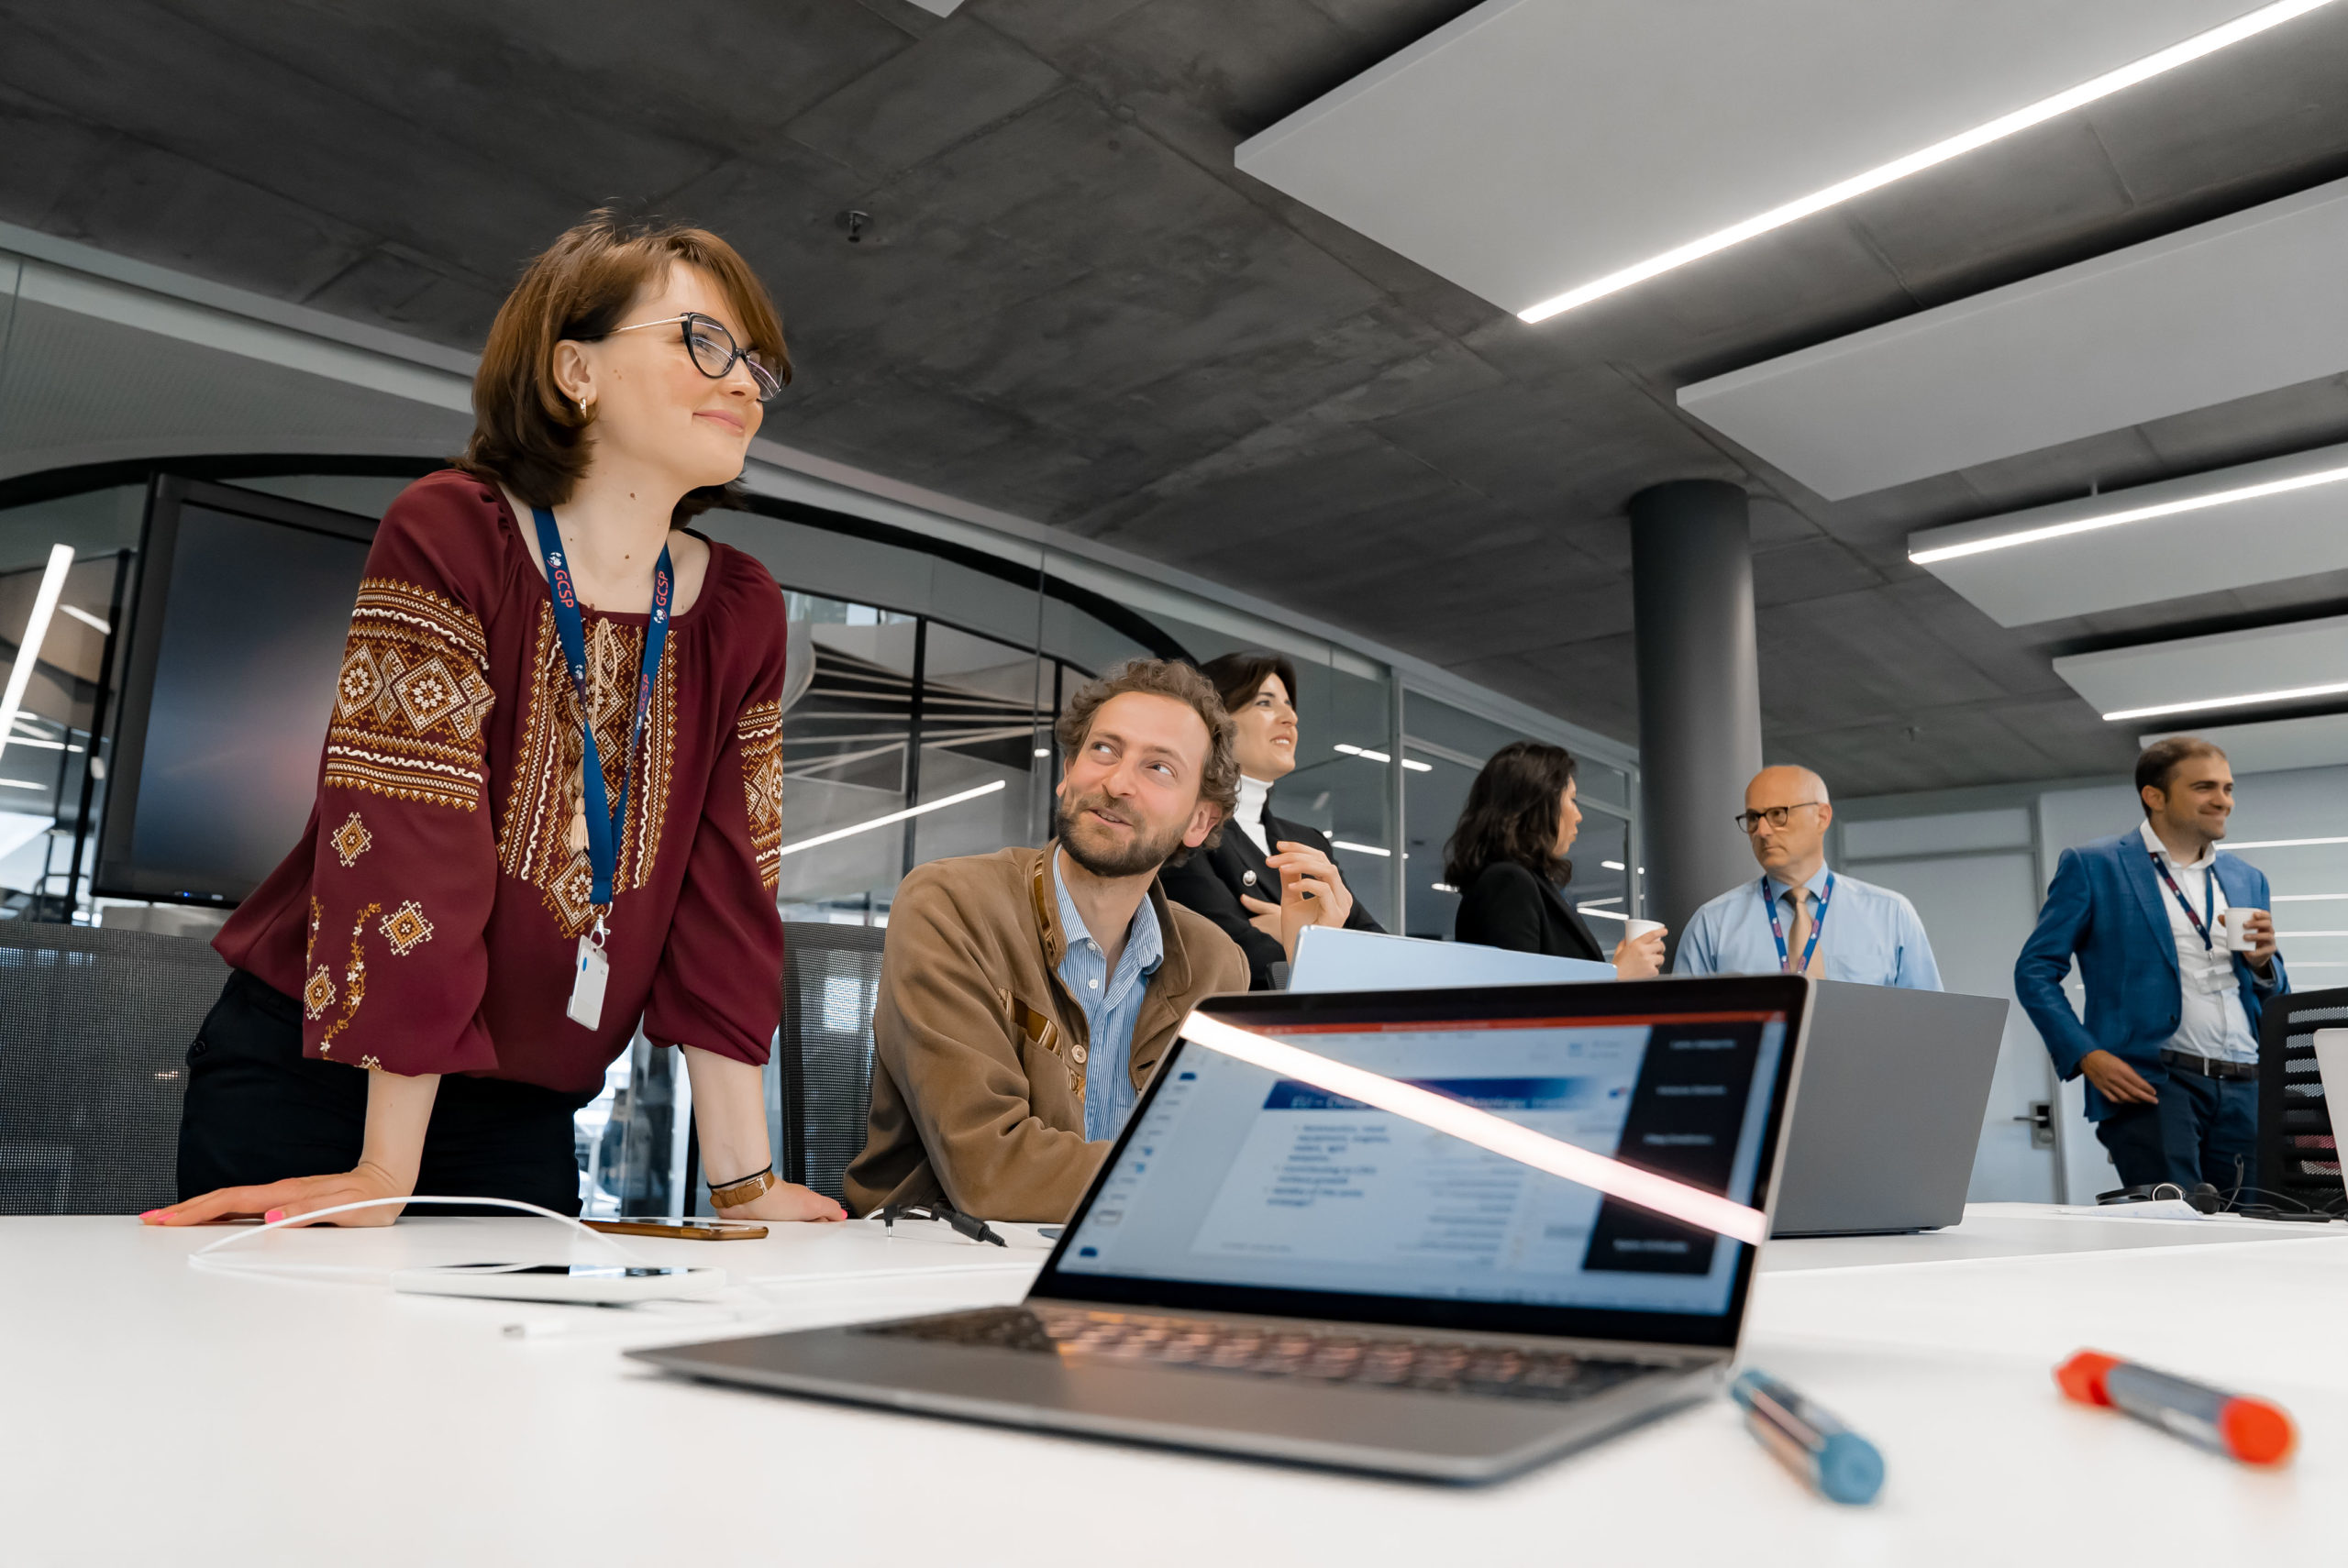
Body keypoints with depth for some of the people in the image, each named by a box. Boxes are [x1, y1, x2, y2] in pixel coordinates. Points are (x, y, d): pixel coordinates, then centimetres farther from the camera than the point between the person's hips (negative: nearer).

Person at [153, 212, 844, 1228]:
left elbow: (724, 896, -3)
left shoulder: (742, 616, -1)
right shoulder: (451, 534, -15)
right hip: (303, 1076, -4)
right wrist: (386, 1174, -23)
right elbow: (410, 846, -21)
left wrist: (742, 1183, -6)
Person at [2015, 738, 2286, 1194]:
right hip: (2150, 1082, -5)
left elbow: (2277, 998, 23)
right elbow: (2035, 971, -3)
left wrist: (2263, 963, 0)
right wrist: (2086, 1056, -15)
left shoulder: (2247, 879, 18)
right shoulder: (2093, 866, 1)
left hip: (2246, 1091, 6)